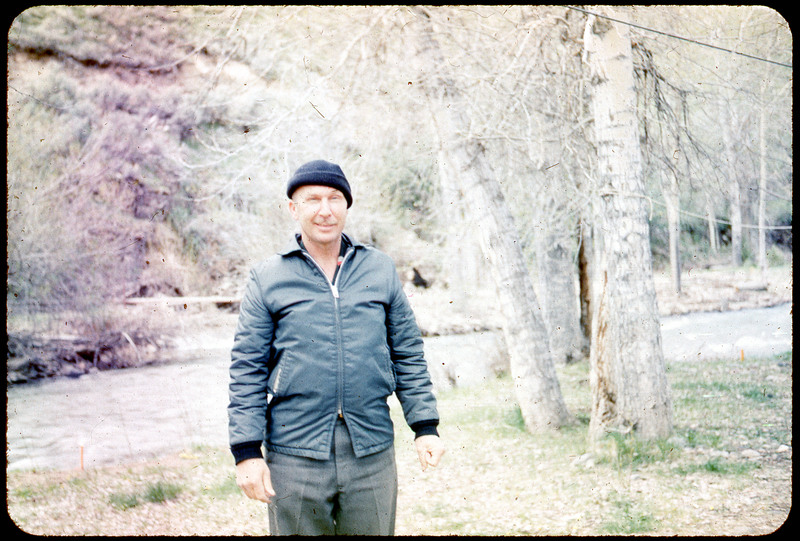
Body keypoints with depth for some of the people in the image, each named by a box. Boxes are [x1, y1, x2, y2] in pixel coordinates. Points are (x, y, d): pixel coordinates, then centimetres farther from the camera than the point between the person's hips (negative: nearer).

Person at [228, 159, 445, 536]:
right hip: (295, 455, -2)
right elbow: (247, 371, 1)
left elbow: (408, 354, 10)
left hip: (373, 453, 2)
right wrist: (247, 452, -4)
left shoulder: (380, 270, 7)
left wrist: (425, 427, 5)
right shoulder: (267, 279, 1)